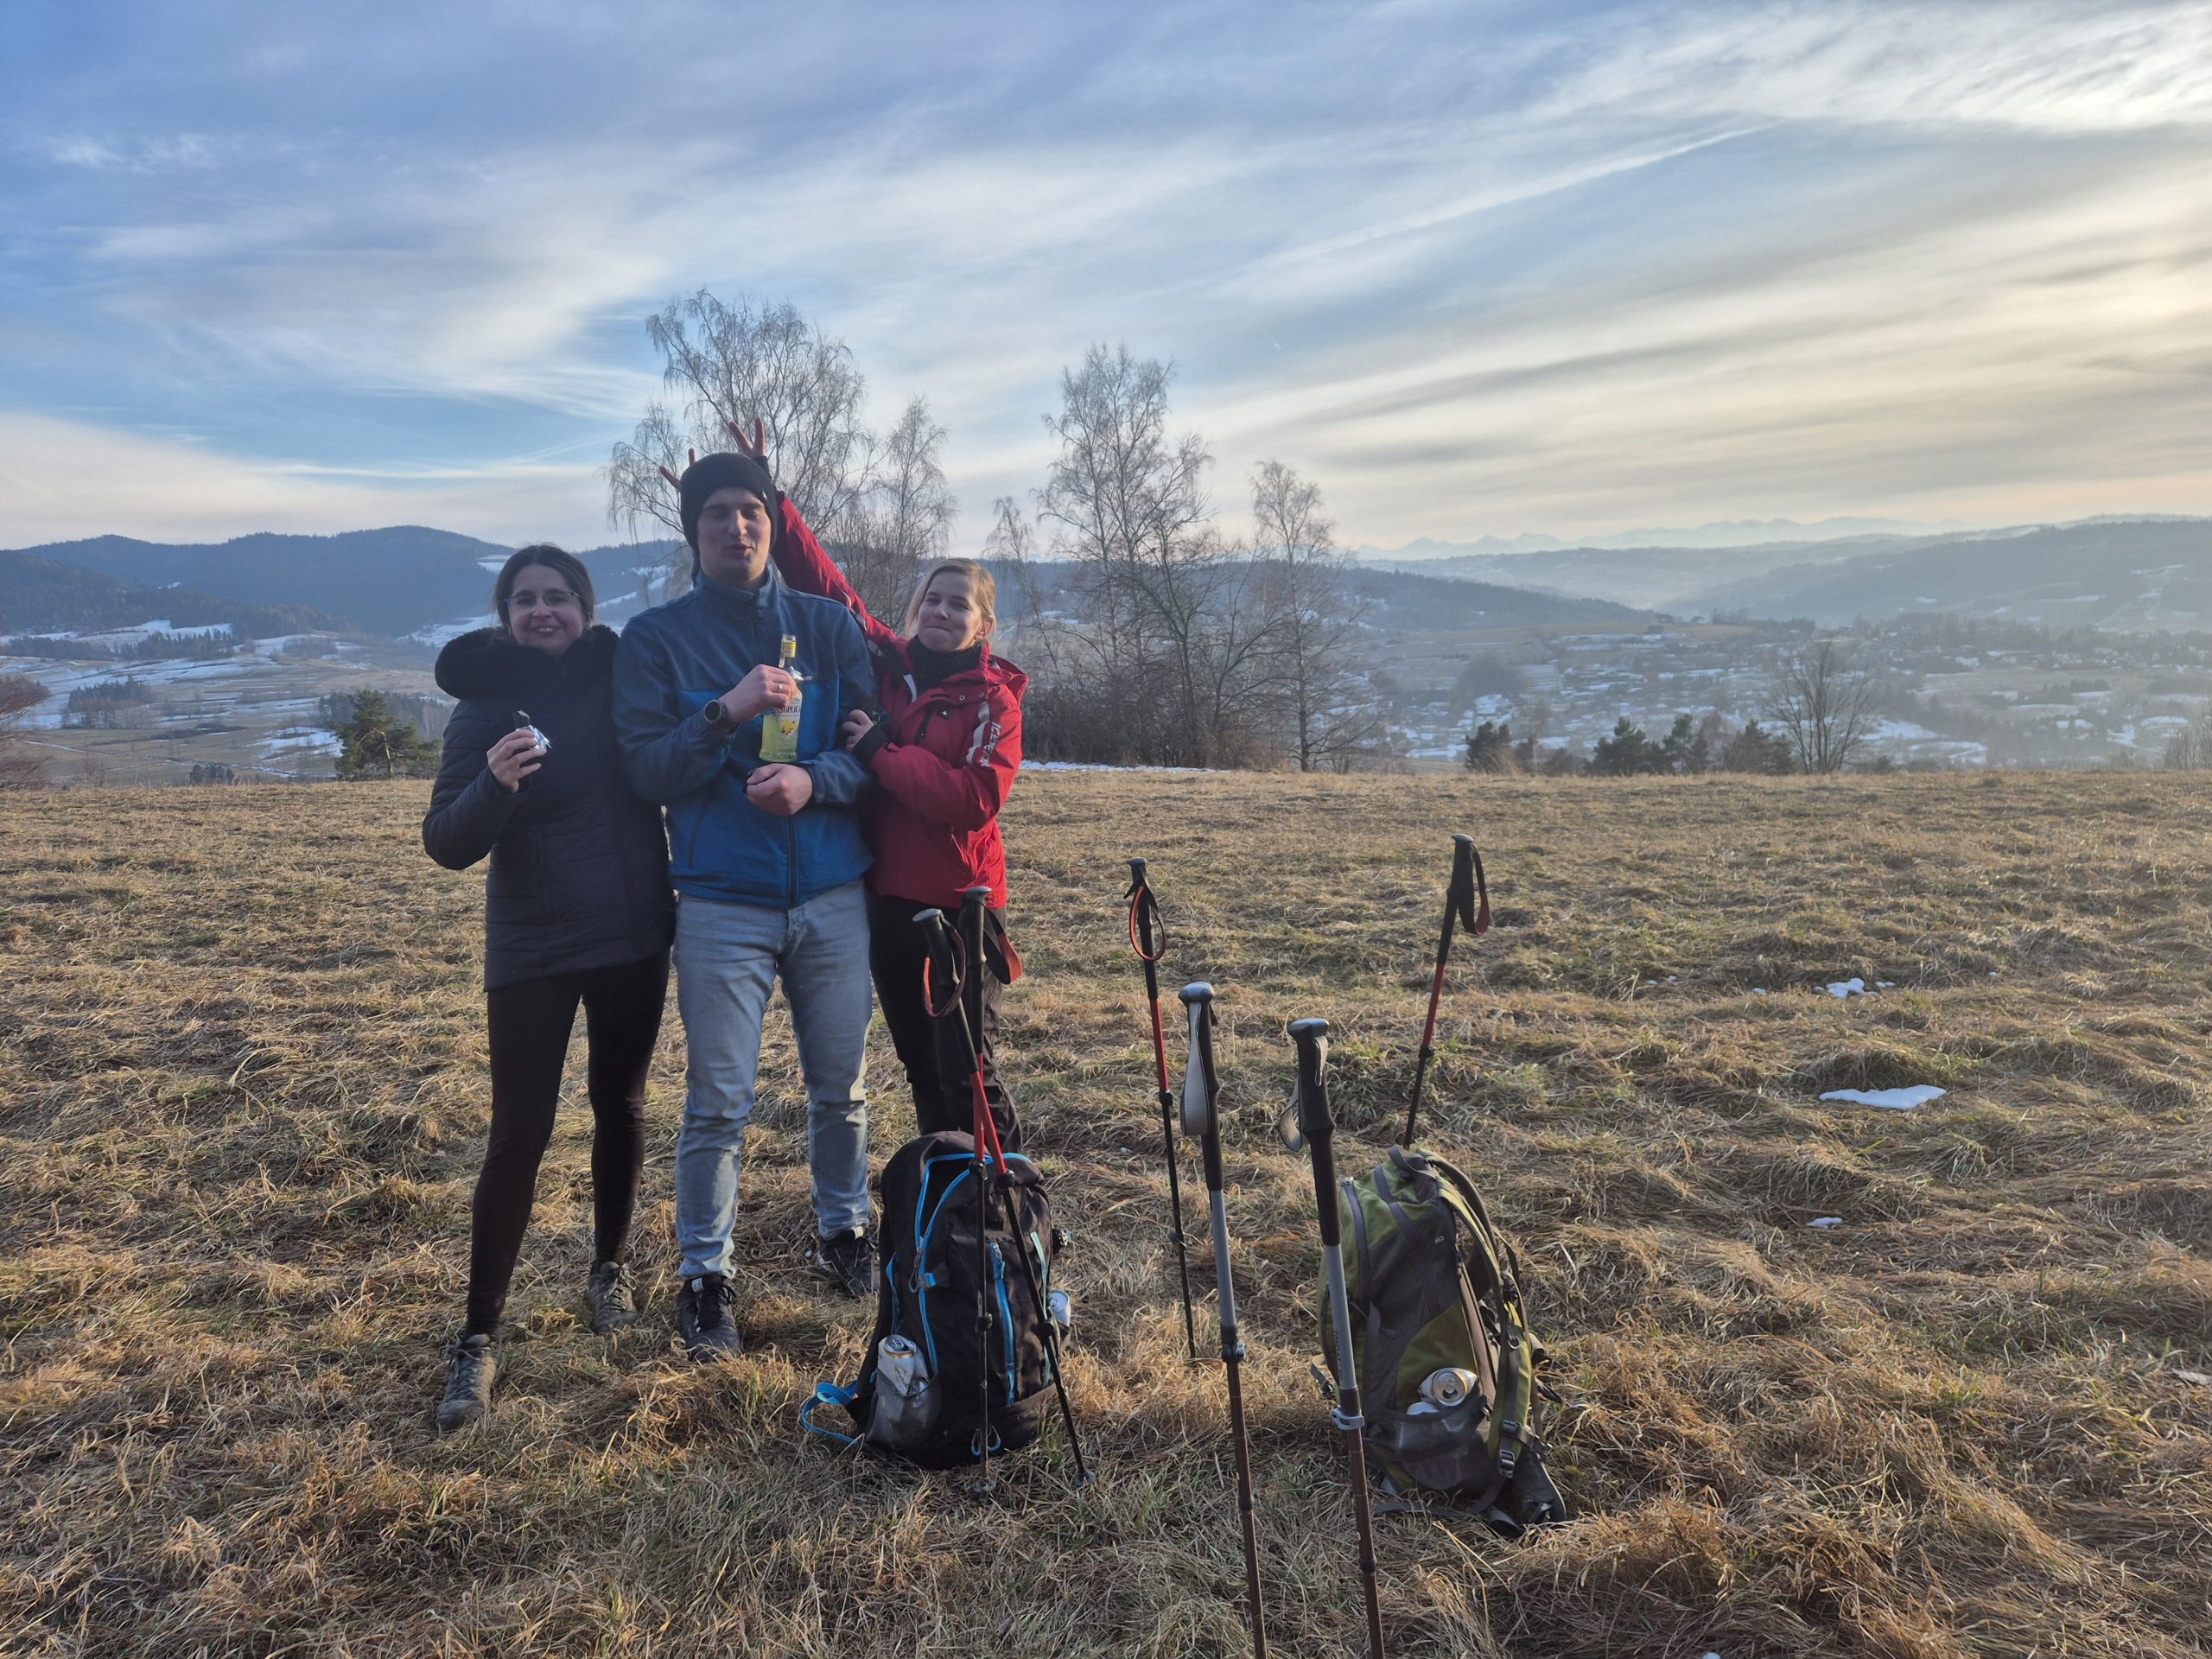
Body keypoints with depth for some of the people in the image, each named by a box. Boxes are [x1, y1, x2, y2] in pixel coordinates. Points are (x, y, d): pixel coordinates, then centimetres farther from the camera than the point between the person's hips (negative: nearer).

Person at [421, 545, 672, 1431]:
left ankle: (609, 1269, 33)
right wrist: (492, 783, -27)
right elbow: (447, 844, -10)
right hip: (531, 949, -2)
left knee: (619, 1106, 14)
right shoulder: (484, 702, -5)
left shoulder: (621, 676, 0)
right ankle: (477, 1336, 5)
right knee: (519, 1131, -4)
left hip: (633, 935, 3)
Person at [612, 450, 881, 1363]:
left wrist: (814, 780, -17)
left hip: (834, 897, 2)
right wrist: (726, 713, -21)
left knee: (841, 1086, 13)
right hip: (722, 908, -2)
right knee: (718, 1104, -1)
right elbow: (647, 771, -6)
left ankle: (844, 1232, 34)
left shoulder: (826, 624, 7)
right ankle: (704, 1277, 15)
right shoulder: (655, 639, 1)